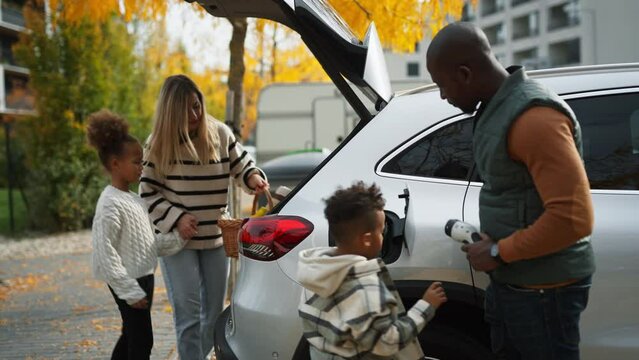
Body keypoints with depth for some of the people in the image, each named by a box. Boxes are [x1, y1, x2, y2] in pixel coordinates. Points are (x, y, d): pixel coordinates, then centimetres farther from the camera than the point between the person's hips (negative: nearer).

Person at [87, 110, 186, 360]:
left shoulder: (131, 199, 10)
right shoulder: (111, 204, -19)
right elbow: (106, 252, -22)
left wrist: (178, 239, 2)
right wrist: (129, 290, -22)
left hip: (142, 277, 9)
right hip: (129, 281, -9)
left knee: (130, 337, 17)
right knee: (142, 340, -4)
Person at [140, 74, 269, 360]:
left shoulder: (220, 133, -2)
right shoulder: (159, 144, -8)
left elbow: (241, 163, 9)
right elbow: (147, 193, -4)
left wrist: (253, 177, -14)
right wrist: (176, 218, -17)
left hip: (216, 237, 4)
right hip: (177, 239, -3)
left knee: (215, 311, 13)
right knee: (188, 314, -5)